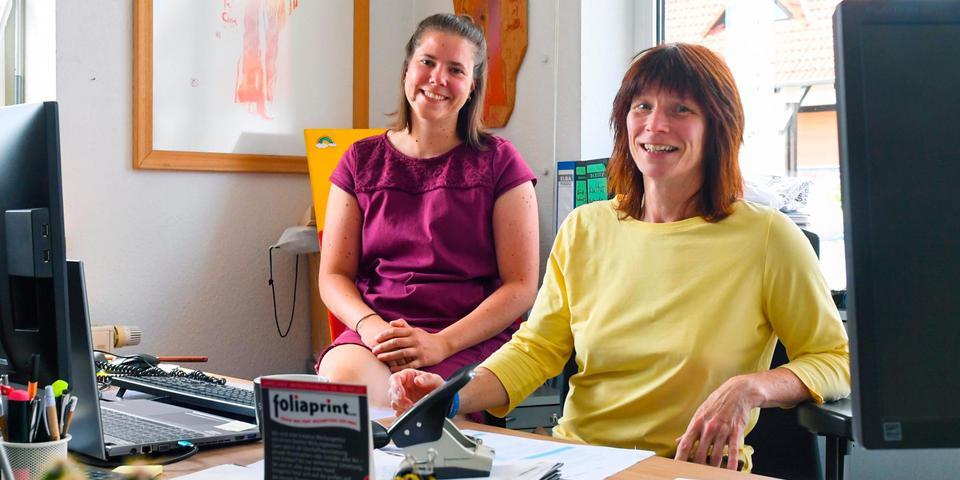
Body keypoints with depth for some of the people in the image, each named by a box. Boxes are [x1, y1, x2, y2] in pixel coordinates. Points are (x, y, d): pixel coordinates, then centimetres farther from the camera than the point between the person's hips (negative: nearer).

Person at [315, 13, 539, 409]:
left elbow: (522, 286, 0)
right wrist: (370, 326, -11)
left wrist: (441, 343, -14)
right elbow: (334, 275, 12)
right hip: (375, 331, 2)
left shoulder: (498, 162, 6)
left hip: (469, 340, -1)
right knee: (340, 379, -33)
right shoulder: (362, 161, 15)